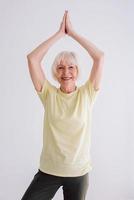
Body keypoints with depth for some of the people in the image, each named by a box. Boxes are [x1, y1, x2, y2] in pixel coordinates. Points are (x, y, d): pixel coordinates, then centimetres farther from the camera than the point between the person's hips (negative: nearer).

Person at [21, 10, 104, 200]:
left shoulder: (87, 94, -5)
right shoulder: (49, 94, -5)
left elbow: (100, 57, -13)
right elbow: (32, 58, -13)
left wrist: (73, 32, -8)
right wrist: (60, 33, -9)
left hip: (79, 172, 0)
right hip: (48, 171, 0)